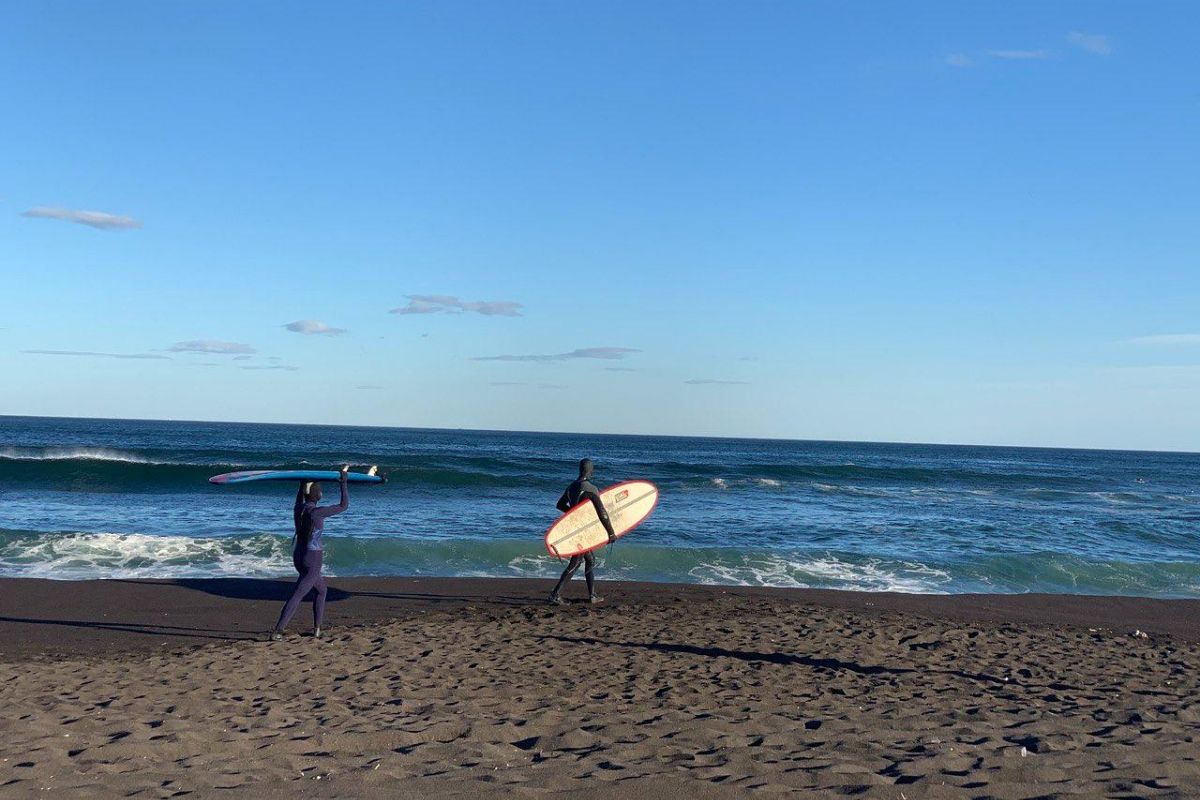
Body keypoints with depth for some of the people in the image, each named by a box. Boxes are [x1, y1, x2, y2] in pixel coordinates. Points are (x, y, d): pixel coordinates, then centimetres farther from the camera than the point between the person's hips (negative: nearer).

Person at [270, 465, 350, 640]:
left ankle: (317, 628, 24)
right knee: (296, 596, -6)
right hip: (312, 561, -9)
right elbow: (344, 506, -14)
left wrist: (302, 483, 40)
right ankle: (277, 631, -11)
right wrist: (343, 482, -8)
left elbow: (299, 500, 27)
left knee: (322, 590, 24)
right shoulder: (317, 512, -21)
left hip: (298, 557, 9)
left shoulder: (297, 509, 0)